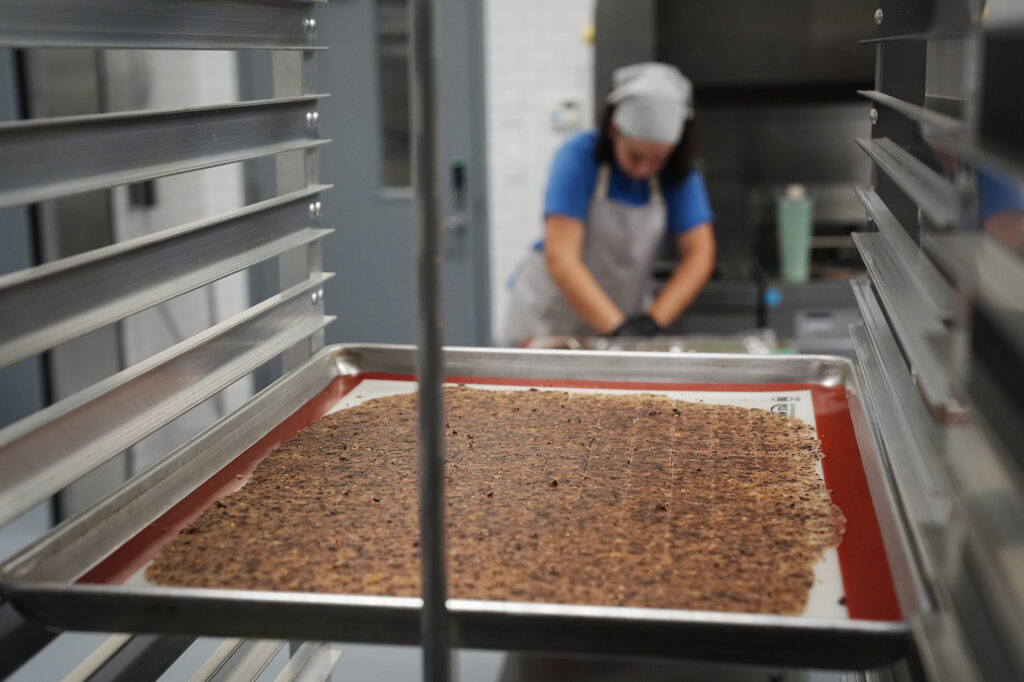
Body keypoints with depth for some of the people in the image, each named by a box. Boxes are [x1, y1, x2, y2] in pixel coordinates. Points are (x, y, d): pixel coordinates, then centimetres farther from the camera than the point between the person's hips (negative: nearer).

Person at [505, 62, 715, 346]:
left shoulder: (678, 174, -4)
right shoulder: (578, 158, -18)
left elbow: (699, 254, -9)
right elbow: (559, 259, -26)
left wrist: (652, 320, -23)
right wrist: (615, 327, -34)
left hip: (620, 319, 4)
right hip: (550, 316, -3)